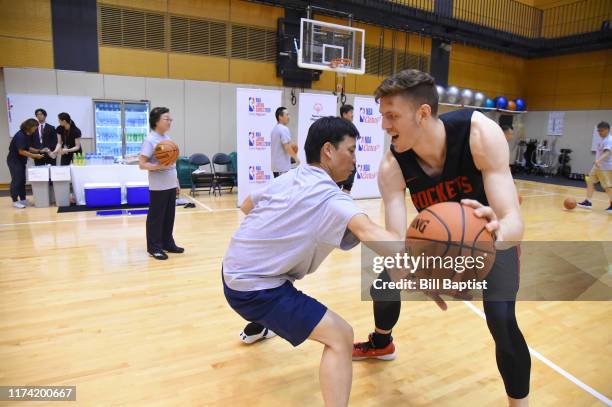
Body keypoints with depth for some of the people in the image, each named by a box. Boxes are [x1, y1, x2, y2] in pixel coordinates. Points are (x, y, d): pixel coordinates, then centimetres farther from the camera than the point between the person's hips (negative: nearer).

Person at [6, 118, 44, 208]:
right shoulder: (20, 135, -22)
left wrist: (39, 151, 0)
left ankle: (23, 200, 17)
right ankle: (15, 201, 2)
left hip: (21, 161, 9)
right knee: (16, 180, -4)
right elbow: (21, 151, -24)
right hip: (14, 160, -9)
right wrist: (35, 156, -22)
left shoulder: (28, 135, 4)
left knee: (22, 180, 10)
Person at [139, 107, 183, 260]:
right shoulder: (150, 140, -12)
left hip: (171, 185, 8)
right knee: (156, 217, 2)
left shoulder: (168, 138, 12)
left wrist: (177, 183, 18)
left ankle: (168, 244, 25)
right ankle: (154, 248, 11)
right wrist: (158, 166, -31)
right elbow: (142, 164, -16)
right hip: (158, 187, -8)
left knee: (169, 216, 14)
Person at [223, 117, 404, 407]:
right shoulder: (329, 197, -20)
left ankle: (257, 325, 72)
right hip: (253, 287, -9)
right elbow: (369, 232, -39)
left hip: (233, 272, 9)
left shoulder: (287, 178, 4)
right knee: (340, 337, -15)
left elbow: (246, 207, 19)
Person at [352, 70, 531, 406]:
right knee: (382, 285, 3)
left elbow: (514, 221, -41)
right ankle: (381, 344, 38)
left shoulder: (480, 133, -36)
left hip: (494, 235, -3)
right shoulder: (391, 167, -28)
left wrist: (496, 232, -65)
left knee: (502, 320, -21)